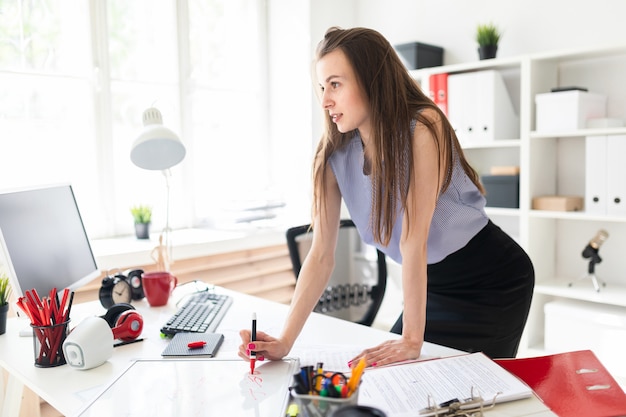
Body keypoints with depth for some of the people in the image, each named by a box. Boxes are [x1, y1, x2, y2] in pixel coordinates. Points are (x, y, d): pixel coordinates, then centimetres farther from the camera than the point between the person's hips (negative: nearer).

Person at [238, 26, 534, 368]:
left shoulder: (423, 127, -27)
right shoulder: (334, 154, -11)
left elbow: (413, 240, -31)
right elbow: (321, 255, -14)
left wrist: (412, 339, -28)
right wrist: (285, 341, -20)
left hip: (492, 281, -4)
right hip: (432, 283, 5)